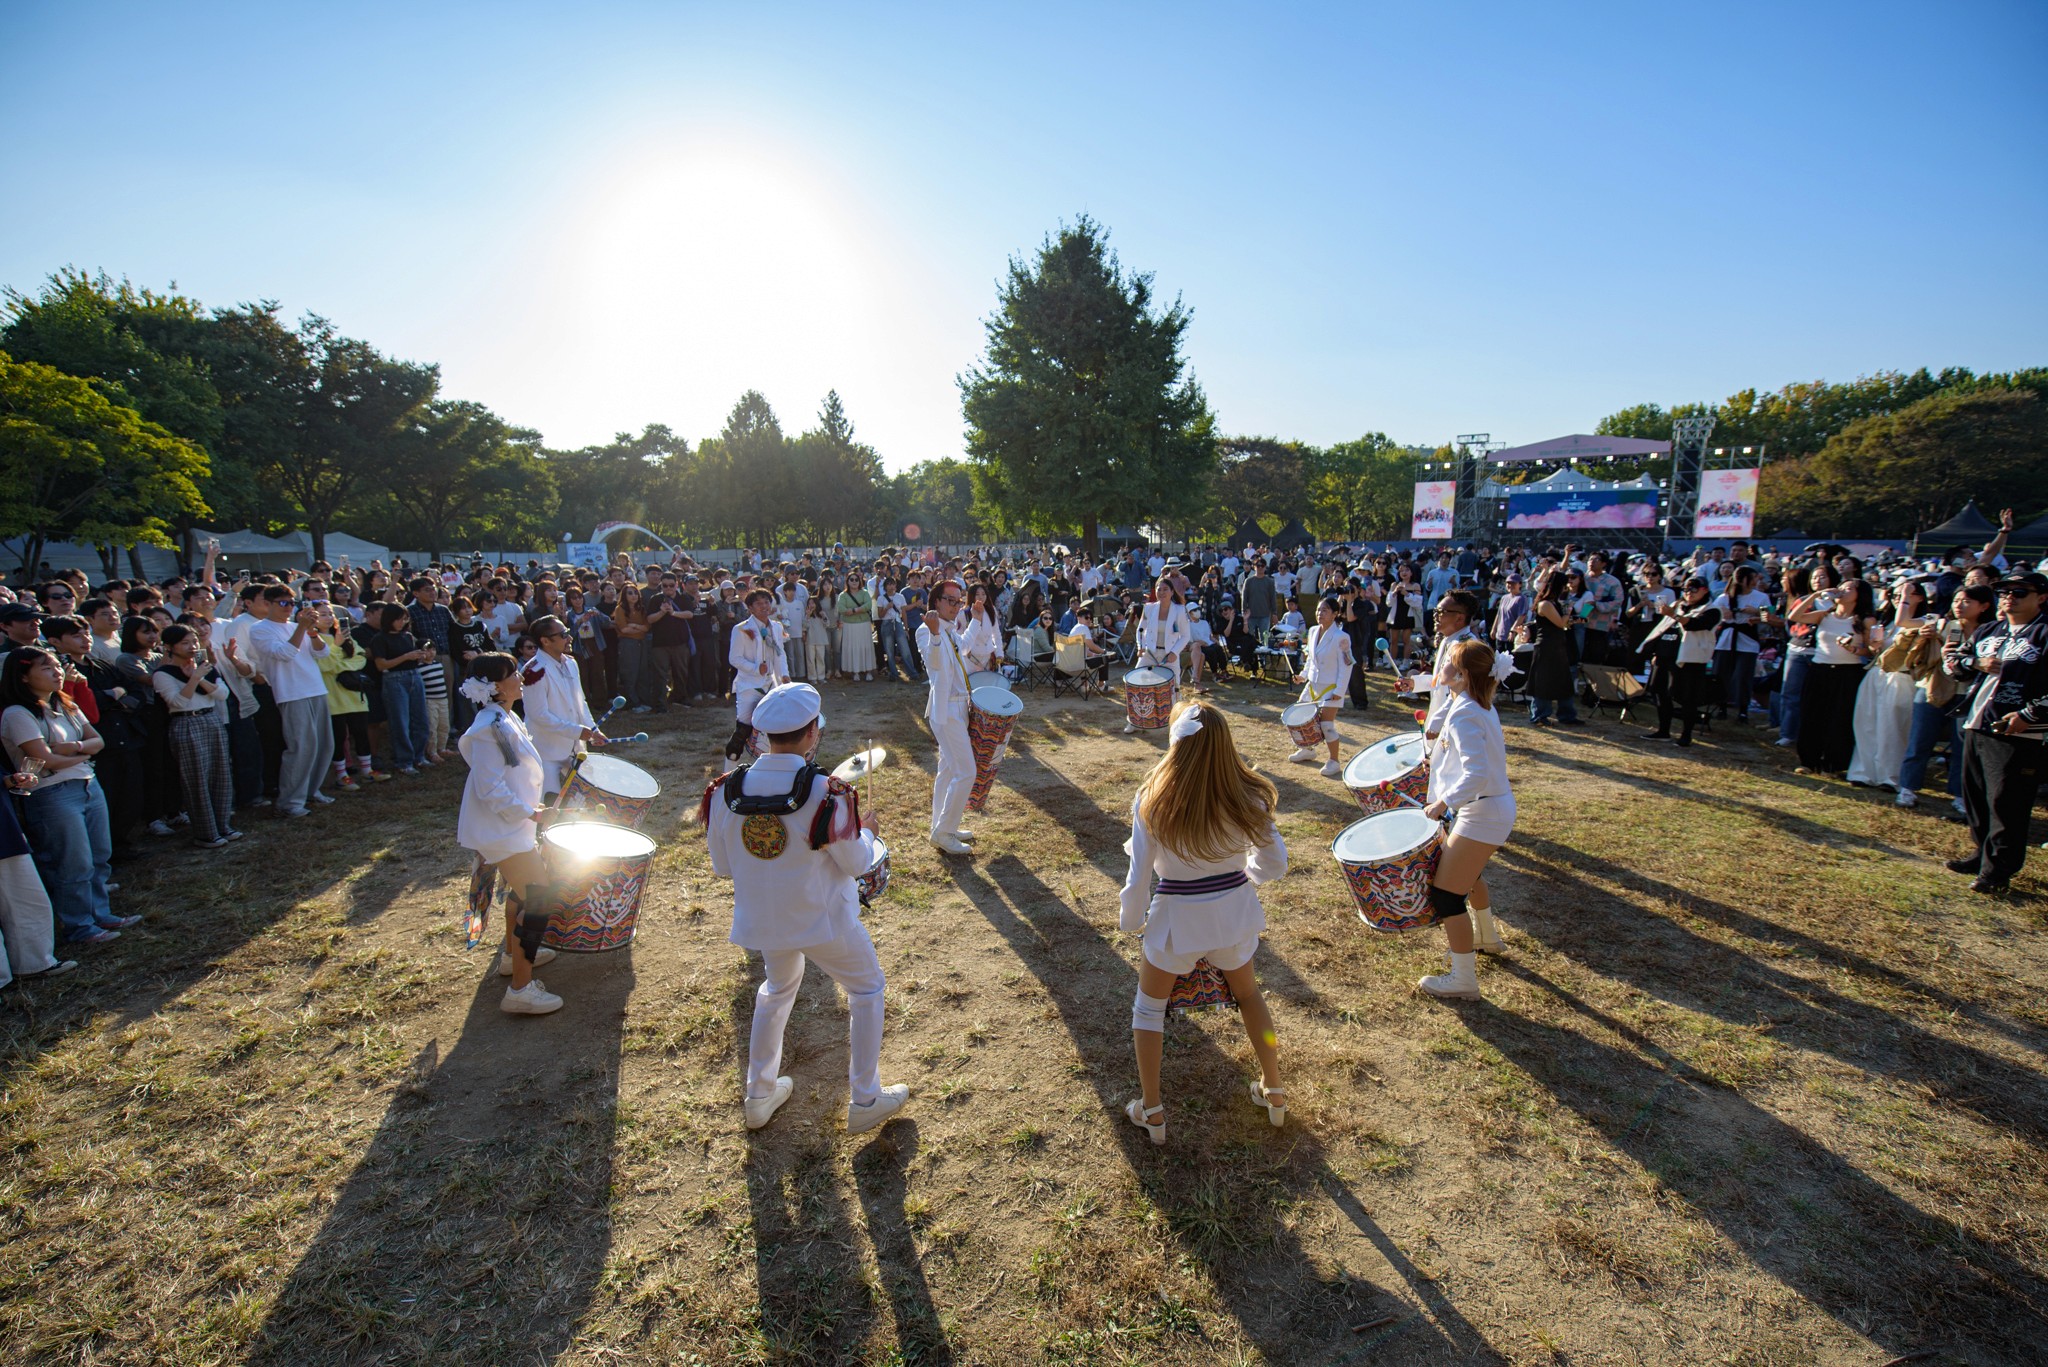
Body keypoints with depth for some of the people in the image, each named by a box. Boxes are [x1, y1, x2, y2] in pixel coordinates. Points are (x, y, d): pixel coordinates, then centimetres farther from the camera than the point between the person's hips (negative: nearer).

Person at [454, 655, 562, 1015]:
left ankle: (513, 954, 45)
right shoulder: (491, 729, -24)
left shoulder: (506, 719, 7)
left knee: (522, 887, 26)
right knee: (538, 900, -7)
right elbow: (491, 789, -26)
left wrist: (529, 809, 14)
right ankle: (521, 989, -2)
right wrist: (528, 813, -17)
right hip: (502, 830, -10)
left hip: (512, 824, 10)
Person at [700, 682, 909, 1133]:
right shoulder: (826, 794, -24)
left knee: (777, 990, 31)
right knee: (866, 990, 19)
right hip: (824, 920, -4)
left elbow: (722, 866, -1)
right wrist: (866, 832, 6)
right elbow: (856, 864, -13)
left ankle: (759, 1096, 41)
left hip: (761, 921, 5)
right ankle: (864, 1101, 26)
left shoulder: (727, 790, -12)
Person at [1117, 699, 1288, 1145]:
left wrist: (1131, 920, 3)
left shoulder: (1152, 802, -24)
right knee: (1248, 994, 30)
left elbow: (1139, 878, -17)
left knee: (1149, 1006, 22)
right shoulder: (1246, 797, -17)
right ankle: (1273, 1092, 43)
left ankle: (1151, 1110, 28)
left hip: (1177, 920, -2)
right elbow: (1275, 863, -6)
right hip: (1235, 914, 3)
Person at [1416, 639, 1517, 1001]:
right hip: (1498, 806, 11)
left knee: (1446, 893, -4)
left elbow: (1476, 774, -32)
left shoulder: (1463, 714, -24)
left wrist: (1443, 804, -25)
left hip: (1481, 813, -11)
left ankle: (1464, 979, 7)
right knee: (1469, 871, 33)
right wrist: (1442, 755, 18)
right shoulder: (1482, 706, 6)